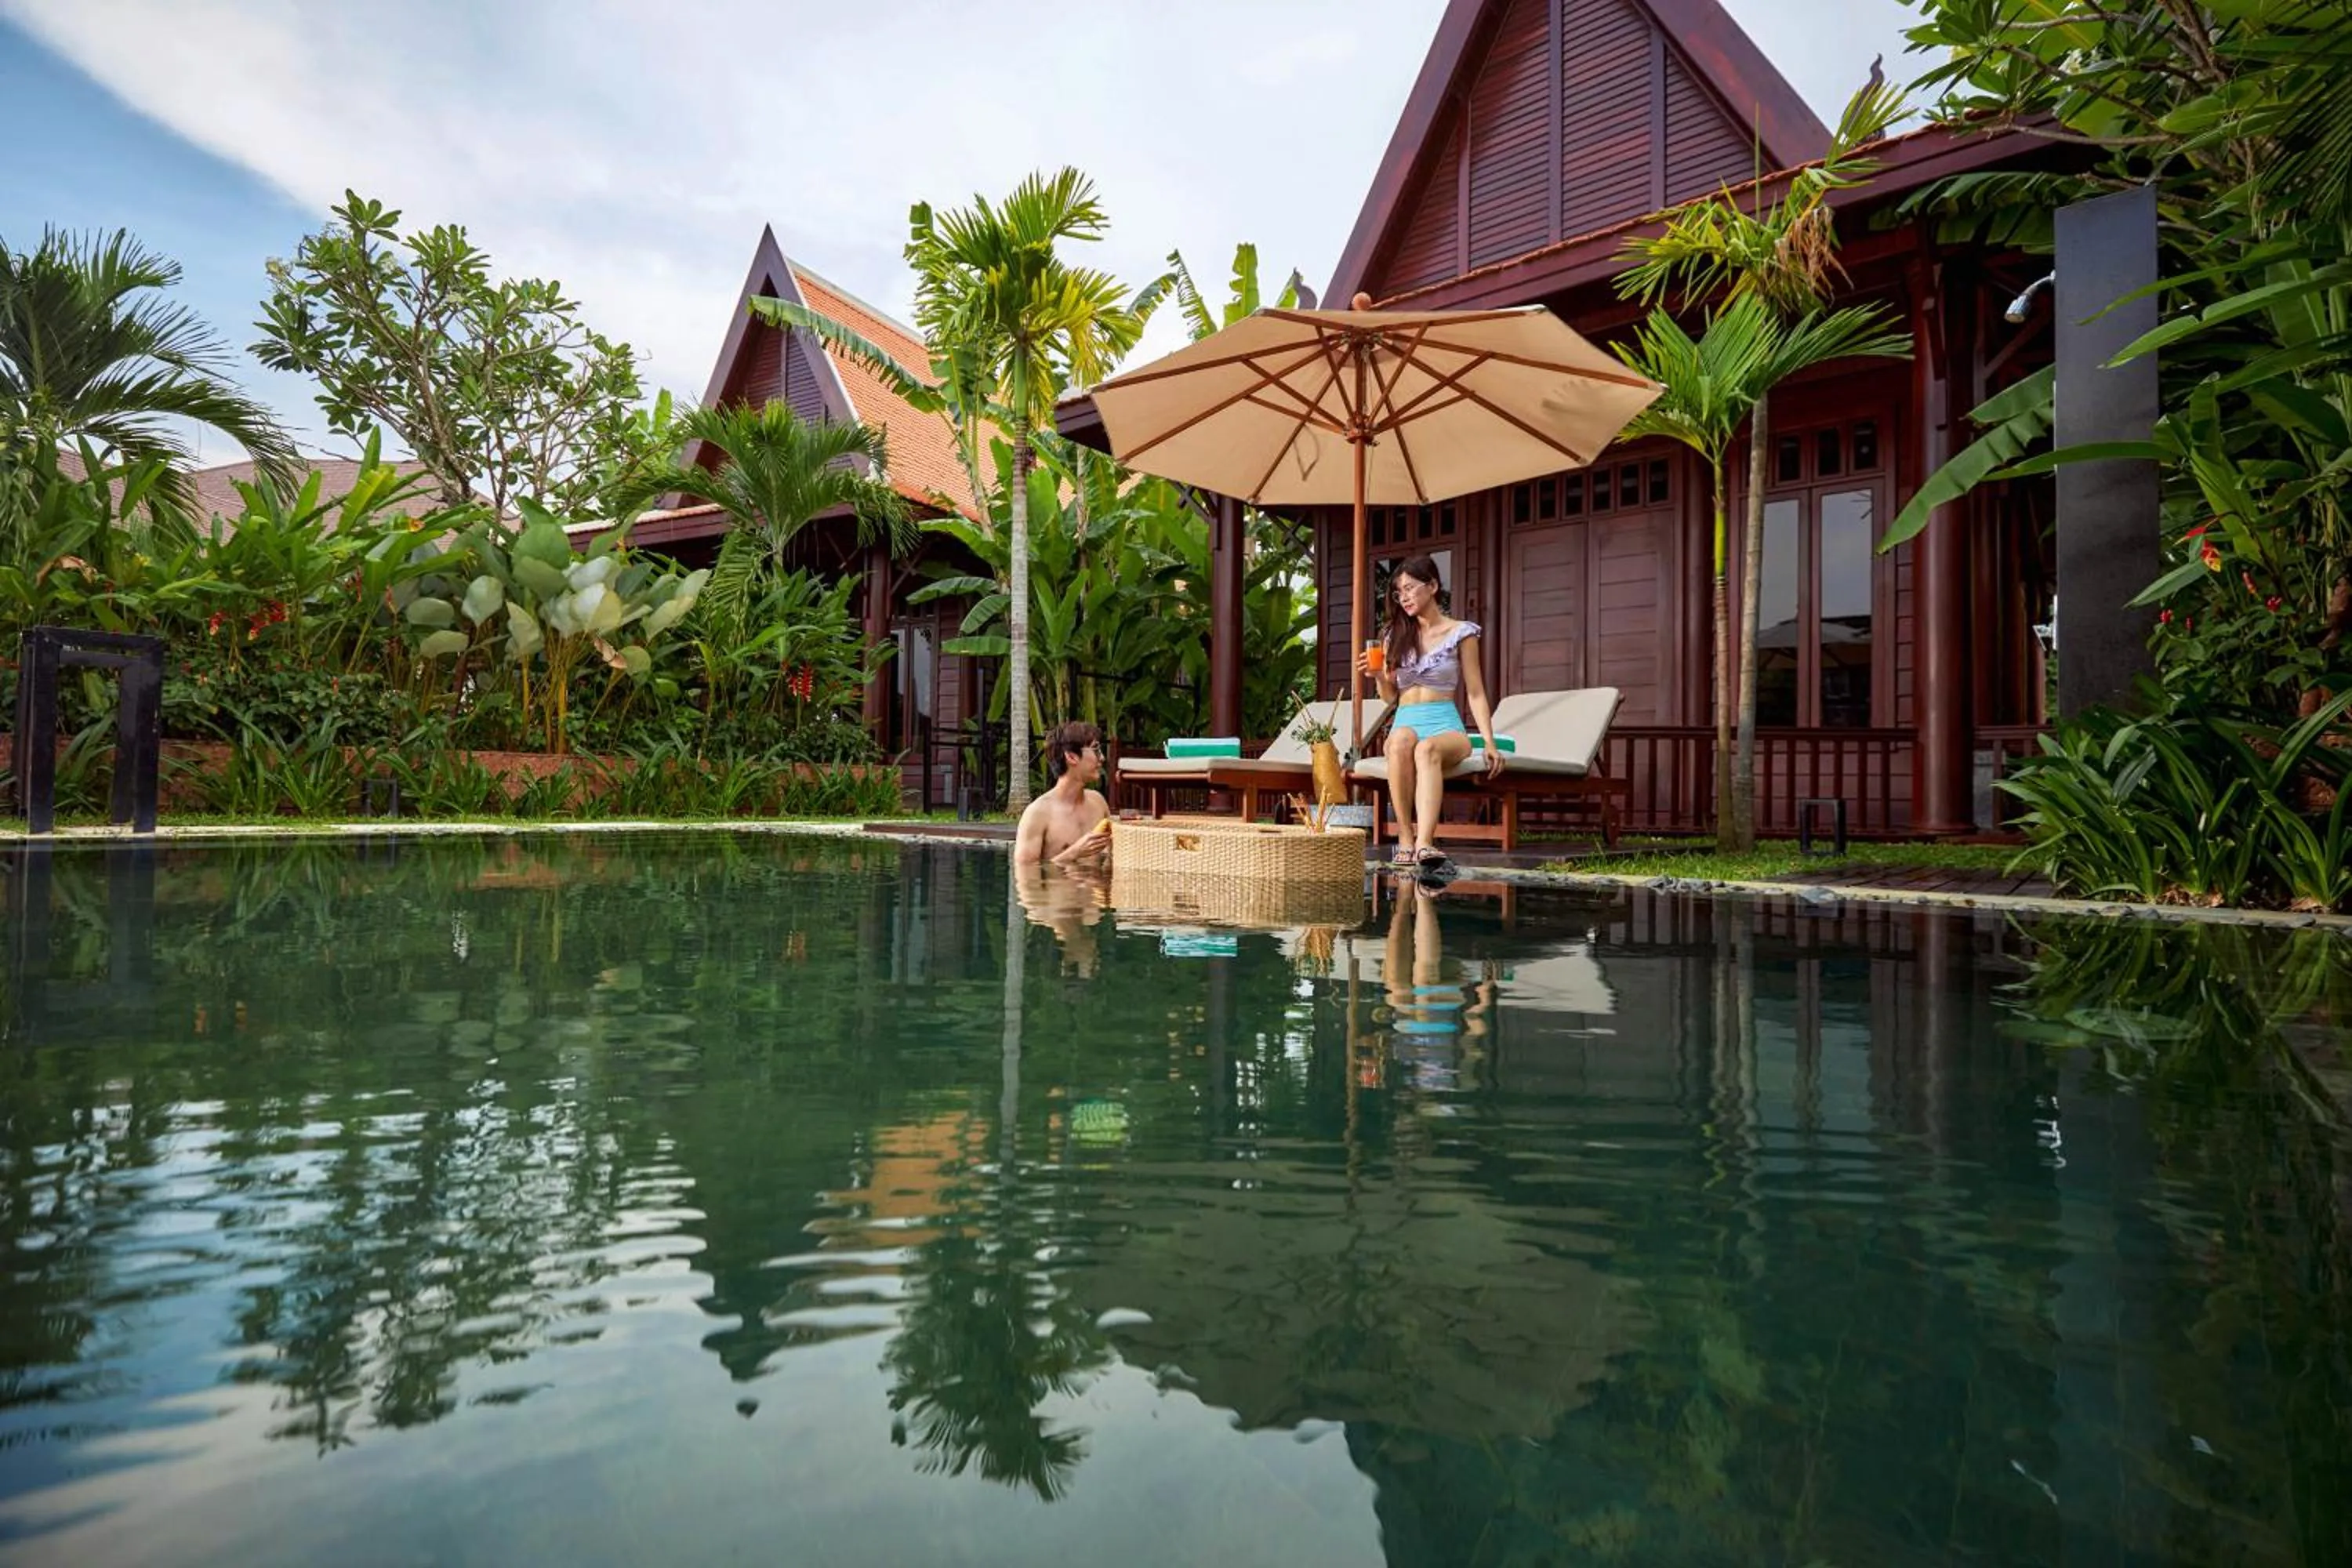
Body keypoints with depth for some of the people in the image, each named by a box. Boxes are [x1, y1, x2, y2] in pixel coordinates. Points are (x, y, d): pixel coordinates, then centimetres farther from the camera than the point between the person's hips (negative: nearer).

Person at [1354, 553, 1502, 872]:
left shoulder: (1461, 633, 9)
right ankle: (1405, 838, -38)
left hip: (1445, 725, -2)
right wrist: (1379, 677, -4)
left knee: (1427, 749, -39)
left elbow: (1475, 693, 5)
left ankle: (1424, 842, -57)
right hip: (1405, 722, 2)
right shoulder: (1394, 636, 18)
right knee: (1401, 742, -37)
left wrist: (1489, 742, -5)